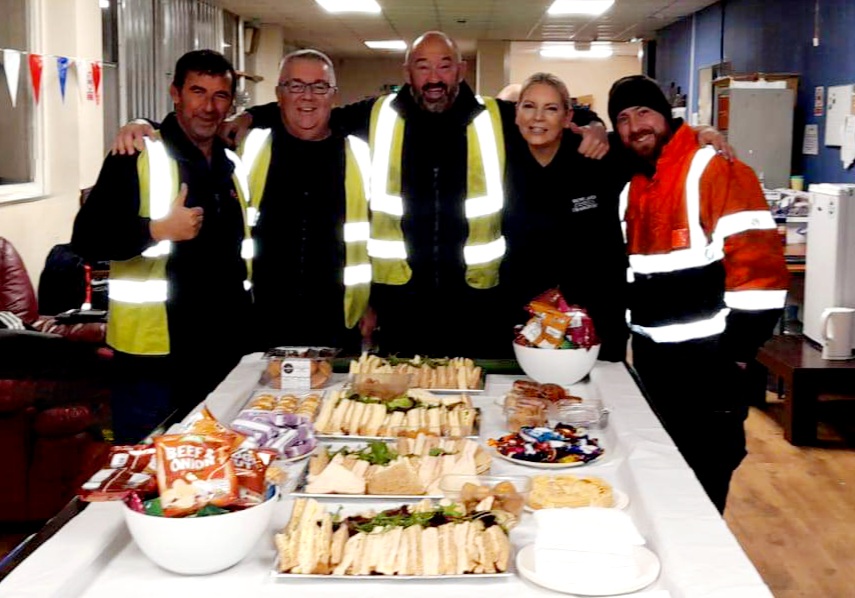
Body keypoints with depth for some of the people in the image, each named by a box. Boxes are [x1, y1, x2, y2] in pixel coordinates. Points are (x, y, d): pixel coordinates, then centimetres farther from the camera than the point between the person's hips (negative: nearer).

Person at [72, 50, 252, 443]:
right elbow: (86, 239, -15)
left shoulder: (233, 164, 11)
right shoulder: (137, 158, -9)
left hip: (224, 350, 6)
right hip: (154, 355, -6)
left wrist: (247, 325, 16)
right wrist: (155, 229, -28)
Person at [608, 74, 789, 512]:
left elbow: (759, 270, -19)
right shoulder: (632, 187, 13)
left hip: (707, 364, -8)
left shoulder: (715, 171, -14)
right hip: (652, 361, 8)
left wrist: (735, 355, -18)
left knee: (701, 484, 1)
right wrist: (633, 336, 16)